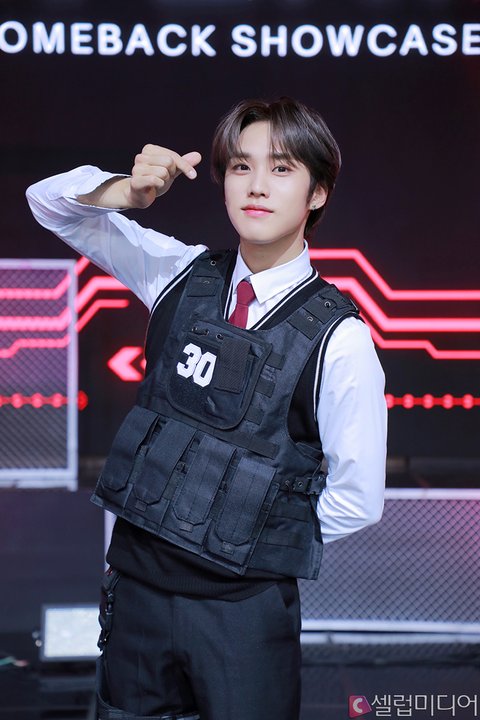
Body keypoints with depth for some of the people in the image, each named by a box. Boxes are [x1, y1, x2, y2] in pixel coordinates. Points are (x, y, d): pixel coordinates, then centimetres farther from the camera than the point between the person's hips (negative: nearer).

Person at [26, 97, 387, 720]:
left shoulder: (339, 338, -13)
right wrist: (131, 191, -14)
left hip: (243, 608, -4)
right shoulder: (183, 275, 1)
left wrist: (258, 541, 0)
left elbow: (356, 501, -8)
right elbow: (51, 203, 6)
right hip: (136, 586, 4)